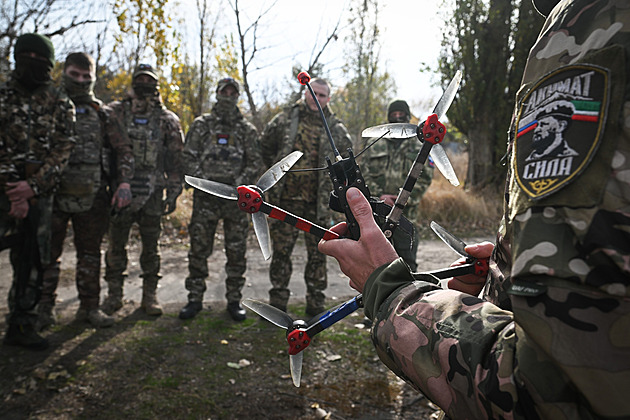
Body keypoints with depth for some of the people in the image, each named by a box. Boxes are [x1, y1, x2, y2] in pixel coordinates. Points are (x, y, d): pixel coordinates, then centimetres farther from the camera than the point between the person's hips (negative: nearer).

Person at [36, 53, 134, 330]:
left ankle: (89, 307, 19)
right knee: (48, 254, 4)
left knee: (90, 254, 9)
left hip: (92, 197, 1)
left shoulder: (102, 114, 10)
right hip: (53, 193, -1)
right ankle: (44, 308, 16)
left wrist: (124, 182, -5)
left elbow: (124, 149, 9)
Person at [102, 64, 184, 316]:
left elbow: (176, 160, 5)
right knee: (116, 244, 6)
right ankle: (114, 295, 19)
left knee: (151, 246, 6)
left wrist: (173, 193, 0)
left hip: (152, 193, 0)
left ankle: (150, 295, 17)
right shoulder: (115, 112, 7)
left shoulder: (167, 120, 6)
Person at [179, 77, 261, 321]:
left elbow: (255, 162, 6)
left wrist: (239, 183, -8)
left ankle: (234, 300, 15)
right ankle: (195, 299, 14)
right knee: (199, 249, 2)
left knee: (236, 251, 4)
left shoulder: (247, 130, 10)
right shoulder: (201, 125, 9)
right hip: (206, 196, 0)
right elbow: (189, 157, 5)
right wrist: (202, 180, -8)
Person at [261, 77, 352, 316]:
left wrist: (329, 177, 7)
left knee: (317, 253, 7)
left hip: (318, 201, 0)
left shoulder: (336, 128, 3)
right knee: (281, 251, 6)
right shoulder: (285, 120, 4)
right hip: (286, 198, 0)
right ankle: (277, 302, 19)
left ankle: (315, 305, 19)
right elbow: (265, 146, 16)